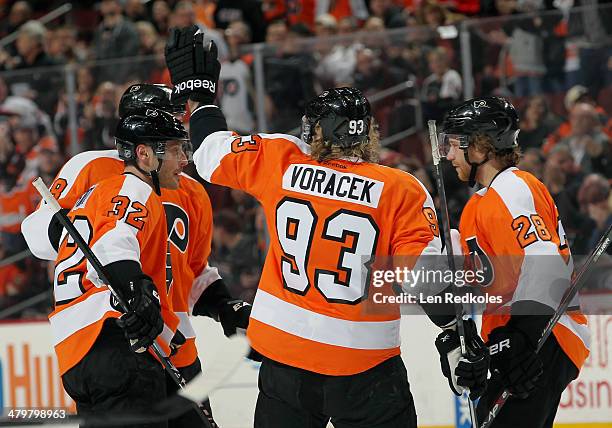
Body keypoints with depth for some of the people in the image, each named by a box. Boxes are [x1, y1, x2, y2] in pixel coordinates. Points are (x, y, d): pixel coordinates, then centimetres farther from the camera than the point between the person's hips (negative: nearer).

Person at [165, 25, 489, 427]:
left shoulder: (282, 164, -3)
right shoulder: (402, 191, -9)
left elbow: (215, 154, 8)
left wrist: (198, 90, 21)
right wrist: (454, 334, -6)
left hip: (284, 348, 3)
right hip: (364, 364, -3)